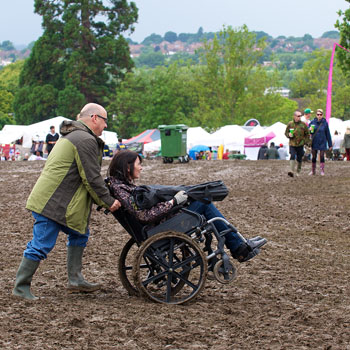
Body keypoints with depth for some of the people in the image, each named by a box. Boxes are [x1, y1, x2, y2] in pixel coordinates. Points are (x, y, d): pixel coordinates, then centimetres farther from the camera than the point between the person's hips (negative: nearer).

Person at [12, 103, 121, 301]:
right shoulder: (86, 141, -14)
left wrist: (104, 199, 21)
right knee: (41, 245, -6)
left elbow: (90, 176, 25)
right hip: (53, 203, -11)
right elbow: (92, 179, -15)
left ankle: (75, 280, 19)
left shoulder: (73, 135, 21)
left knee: (80, 234, 17)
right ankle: (21, 287, 0)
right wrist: (109, 202, -5)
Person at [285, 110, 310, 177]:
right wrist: (289, 135, -10)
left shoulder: (303, 124, 1)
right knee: (292, 156, -17)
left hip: (300, 144, 1)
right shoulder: (290, 124, 1)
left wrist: (306, 142, 2)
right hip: (292, 144, -1)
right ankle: (292, 171, -22)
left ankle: (298, 171, 25)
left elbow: (307, 134, 10)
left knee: (299, 158, 7)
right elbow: (286, 132, 11)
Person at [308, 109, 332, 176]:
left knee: (322, 156, -1)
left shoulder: (325, 123, -4)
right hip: (314, 142, 1)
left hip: (322, 143, -1)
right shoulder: (313, 122, -2)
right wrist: (309, 129, -22)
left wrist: (330, 145, 2)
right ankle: (313, 171, 18)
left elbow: (328, 134, 1)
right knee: (314, 157, 8)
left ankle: (322, 171, 7)